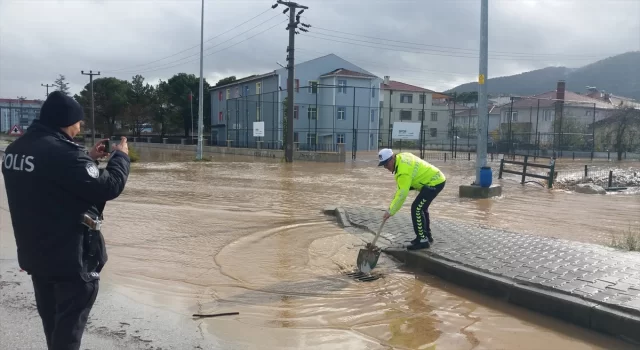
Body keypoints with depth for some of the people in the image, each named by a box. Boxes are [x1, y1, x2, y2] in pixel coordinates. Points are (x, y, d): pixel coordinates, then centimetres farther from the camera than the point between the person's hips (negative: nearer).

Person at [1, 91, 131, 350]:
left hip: (34, 252, 9)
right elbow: (108, 187, -23)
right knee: (69, 324, 5)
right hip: (72, 255, -8)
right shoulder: (64, 152, -25)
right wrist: (120, 157, -6)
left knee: (51, 321, 23)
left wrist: (89, 158, 13)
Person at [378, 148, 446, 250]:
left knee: (416, 209, -13)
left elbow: (402, 194, -27)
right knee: (422, 208, 20)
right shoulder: (401, 156, 3)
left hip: (434, 182, -11)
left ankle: (422, 240, -7)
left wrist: (391, 211, -21)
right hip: (437, 178, 11)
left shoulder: (403, 170, -26)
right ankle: (427, 236, 31)